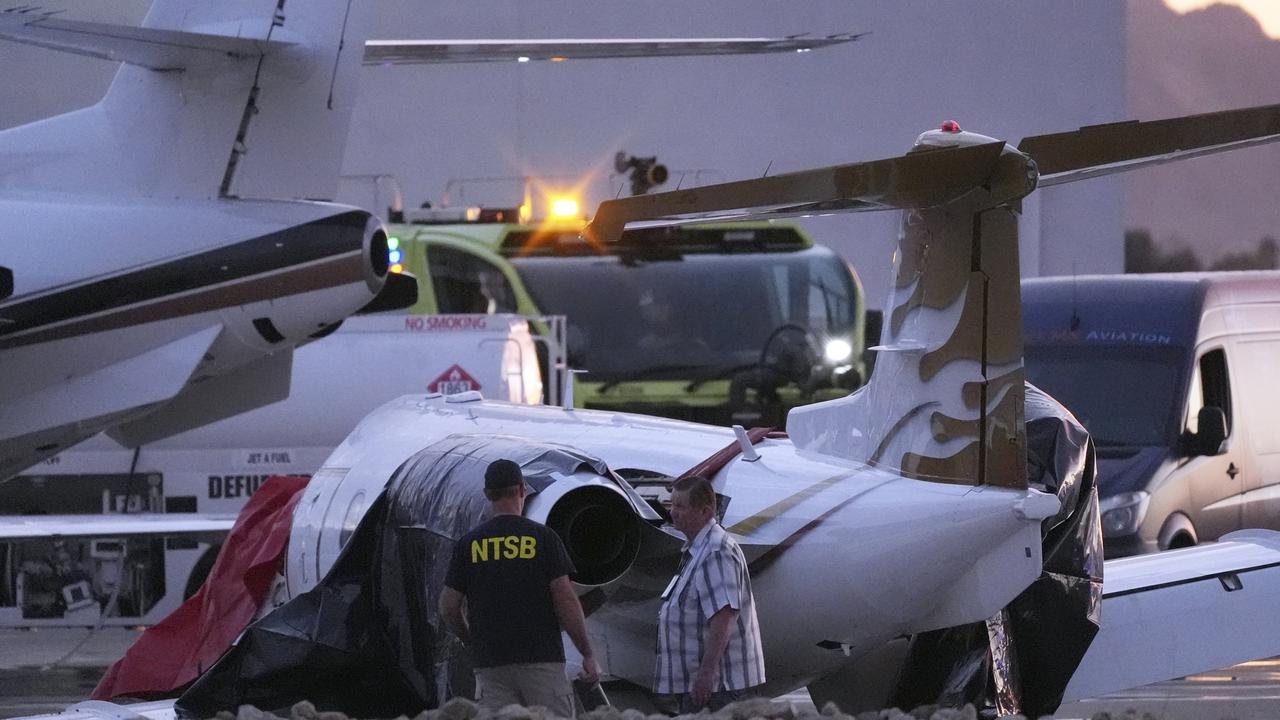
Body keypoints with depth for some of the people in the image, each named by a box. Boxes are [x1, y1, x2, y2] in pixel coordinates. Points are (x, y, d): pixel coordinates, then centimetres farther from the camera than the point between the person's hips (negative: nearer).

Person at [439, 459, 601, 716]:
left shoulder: (468, 545, 6)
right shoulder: (542, 538, -2)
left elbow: (448, 609, 6)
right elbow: (566, 601, -6)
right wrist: (588, 654, 1)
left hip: (490, 663, 2)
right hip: (541, 659, -2)